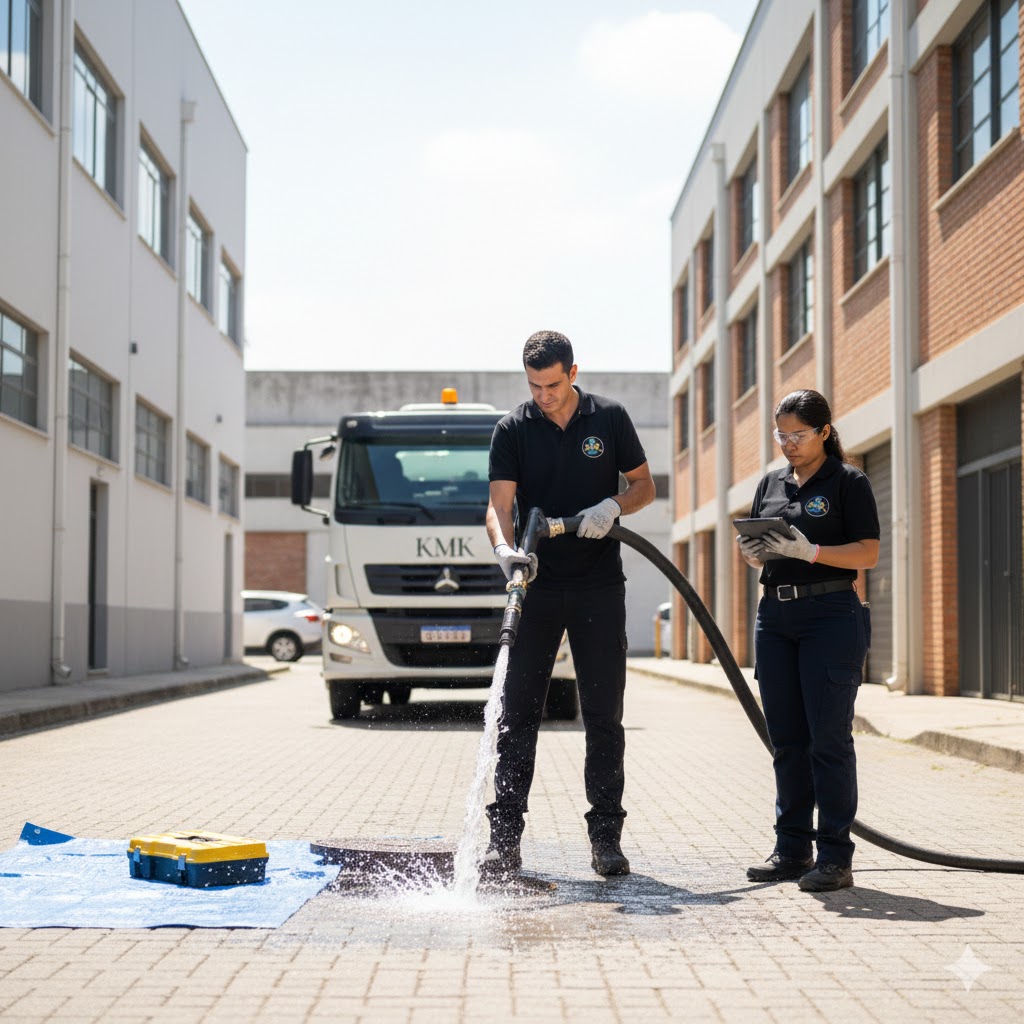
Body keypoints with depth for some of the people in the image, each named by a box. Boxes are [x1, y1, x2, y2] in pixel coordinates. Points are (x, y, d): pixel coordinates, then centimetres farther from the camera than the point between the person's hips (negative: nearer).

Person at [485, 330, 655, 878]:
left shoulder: (610, 419, 2)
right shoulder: (512, 430, 0)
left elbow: (644, 485, 9)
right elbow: (500, 503, -7)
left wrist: (614, 506, -12)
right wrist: (505, 548, -28)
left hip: (599, 587, 0)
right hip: (536, 586, 0)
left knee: (604, 715, 3)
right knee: (518, 712, 0)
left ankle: (606, 836, 10)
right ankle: (505, 836, 4)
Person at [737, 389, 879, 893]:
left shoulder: (848, 482, -1)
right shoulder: (771, 485, 16)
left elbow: (868, 553, -9)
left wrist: (809, 551, -21)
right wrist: (752, 552, -4)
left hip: (830, 615, -6)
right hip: (775, 615, 6)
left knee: (829, 737, -5)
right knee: (786, 739, 7)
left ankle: (835, 855, -1)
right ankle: (792, 848, 14)